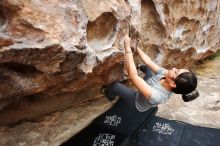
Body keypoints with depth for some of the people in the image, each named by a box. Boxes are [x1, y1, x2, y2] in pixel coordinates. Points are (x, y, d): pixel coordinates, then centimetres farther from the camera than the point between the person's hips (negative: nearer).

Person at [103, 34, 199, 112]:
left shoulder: (157, 96, -49)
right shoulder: (165, 74, -29)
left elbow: (133, 76, -56)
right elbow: (147, 61, -19)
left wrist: (127, 47, -53)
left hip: (137, 103, -6)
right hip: (142, 92, 6)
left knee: (114, 85, -15)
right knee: (148, 67, 16)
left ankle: (111, 96, 23)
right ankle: (142, 68, 57)